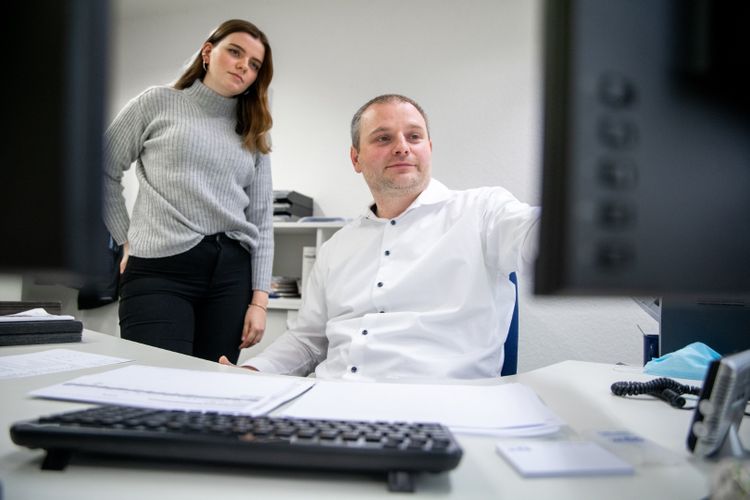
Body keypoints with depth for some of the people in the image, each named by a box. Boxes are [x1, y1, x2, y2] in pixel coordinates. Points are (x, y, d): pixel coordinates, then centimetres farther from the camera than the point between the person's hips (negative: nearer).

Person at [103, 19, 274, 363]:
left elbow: (261, 221, 10)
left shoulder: (253, 134, 15)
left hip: (232, 270, 3)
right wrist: (130, 241, 7)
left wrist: (259, 299, 3)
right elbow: (102, 173, 11)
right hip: (161, 268, -3)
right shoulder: (159, 103, 7)